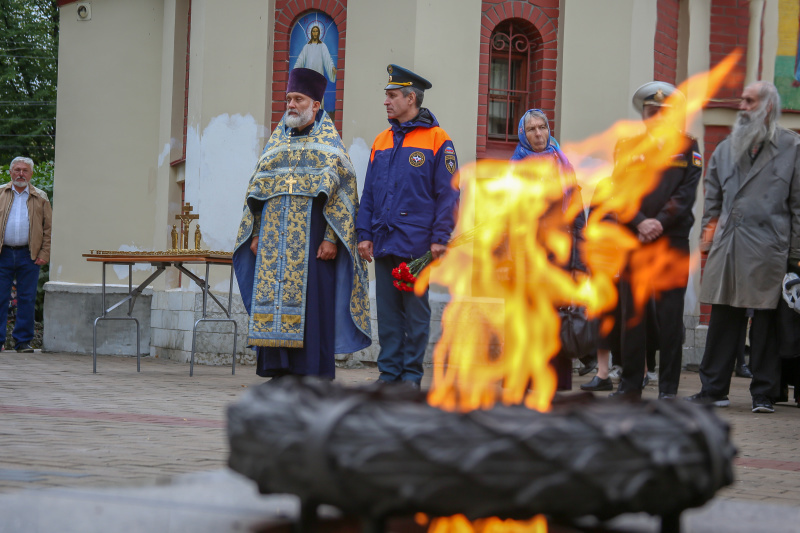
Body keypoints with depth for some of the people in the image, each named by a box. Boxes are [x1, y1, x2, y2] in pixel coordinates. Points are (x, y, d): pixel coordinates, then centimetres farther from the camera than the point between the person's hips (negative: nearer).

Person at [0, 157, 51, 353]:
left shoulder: (40, 198, 10)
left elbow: (49, 228, 9)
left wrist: (44, 254, -1)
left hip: (29, 256, 0)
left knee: (27, 300, 1)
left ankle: (23, 341, 8)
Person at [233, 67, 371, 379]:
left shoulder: (328, 141, 2)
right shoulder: (276, 141, 17)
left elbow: (340, 190, -5)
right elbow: (256, 191, 18)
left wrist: (332, 238, -13)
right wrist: (256, 234, 9)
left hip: (311, 236, -5)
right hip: (275, 237, 5)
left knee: (311, 302, -7)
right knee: (274, 298, 1)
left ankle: (314, 373, -4)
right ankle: (280, 369, 5)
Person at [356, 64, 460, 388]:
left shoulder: (436, 140, -2)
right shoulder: (382, 142, 14)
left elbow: (448, 194, -5)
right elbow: (368, 193, 16)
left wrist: (440, 238, -11)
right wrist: (365, 234, 7)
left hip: (417, 244, -5)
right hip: (384, 241, 5)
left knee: (416, 310, 0)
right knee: (387, 311, 7)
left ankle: (411, 375, 7)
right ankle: (389, 372, 12)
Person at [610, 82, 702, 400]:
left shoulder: (687, 146, 8)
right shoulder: (628, 146, 11)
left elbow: (687, 192, -1)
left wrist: (660, 222, -14)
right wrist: (640, 223, -13)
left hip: (673, 240, -1)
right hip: (633, 240, 1)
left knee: (670, 314, -1)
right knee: (632, 314, 2)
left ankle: (668, 386, 3)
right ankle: (630, 384, 9)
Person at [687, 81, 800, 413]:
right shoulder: (727, 148, 16)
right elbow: (713, 196, 21)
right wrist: (710, 230, 8)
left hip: (768, 250, -4)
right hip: (727, 247, 4)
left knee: (765, 324, 1)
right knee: (722, 321, 4)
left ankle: (764, 394, 7)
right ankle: (714, 389, 11)